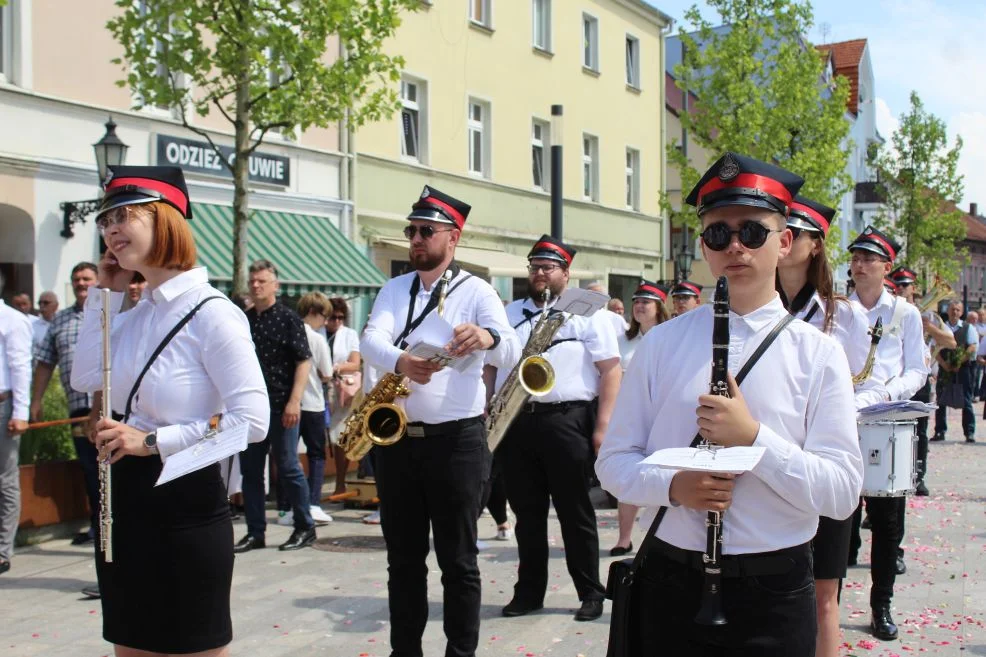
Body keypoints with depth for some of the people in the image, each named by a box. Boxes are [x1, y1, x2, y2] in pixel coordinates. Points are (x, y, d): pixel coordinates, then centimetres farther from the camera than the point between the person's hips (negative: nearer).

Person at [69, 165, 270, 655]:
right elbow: (84, 379, 11)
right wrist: (104, 294, 8)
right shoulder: (137, 314, 8)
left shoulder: (212, 314, -16)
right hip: (125, 496, 8)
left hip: (184, 500, -8)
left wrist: (153, 440, -21)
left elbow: (252, 421, -21)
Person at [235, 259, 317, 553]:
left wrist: (294, 401, -17)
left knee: (288, 468, -1)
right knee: (250, 469, 8)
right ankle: (255, 532, 17)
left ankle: (305, 528, 12)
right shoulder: (243, 319, 11)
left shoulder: (288, 318, -4)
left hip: (280, 406, -5)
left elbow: (304, 361, -8)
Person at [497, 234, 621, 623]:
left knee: (575, 513, 2)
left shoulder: (587, 312, 0)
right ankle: (529, 591, 20)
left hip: (566, 421, -4)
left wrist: (602, 425, -13)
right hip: (516, 422, 5)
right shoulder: (511, 312, 15)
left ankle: (591, 593, 13)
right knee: (526, 512, 10)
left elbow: (611, 370, -5)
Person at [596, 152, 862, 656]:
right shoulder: (661, 344, 2)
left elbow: (841, 492, -8)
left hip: (775, 593, -1)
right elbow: (613, 461, 4)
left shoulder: (817, 354, -3)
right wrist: (671, 485, -15)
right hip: (671, 584, 1)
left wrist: (754, 436, -20)